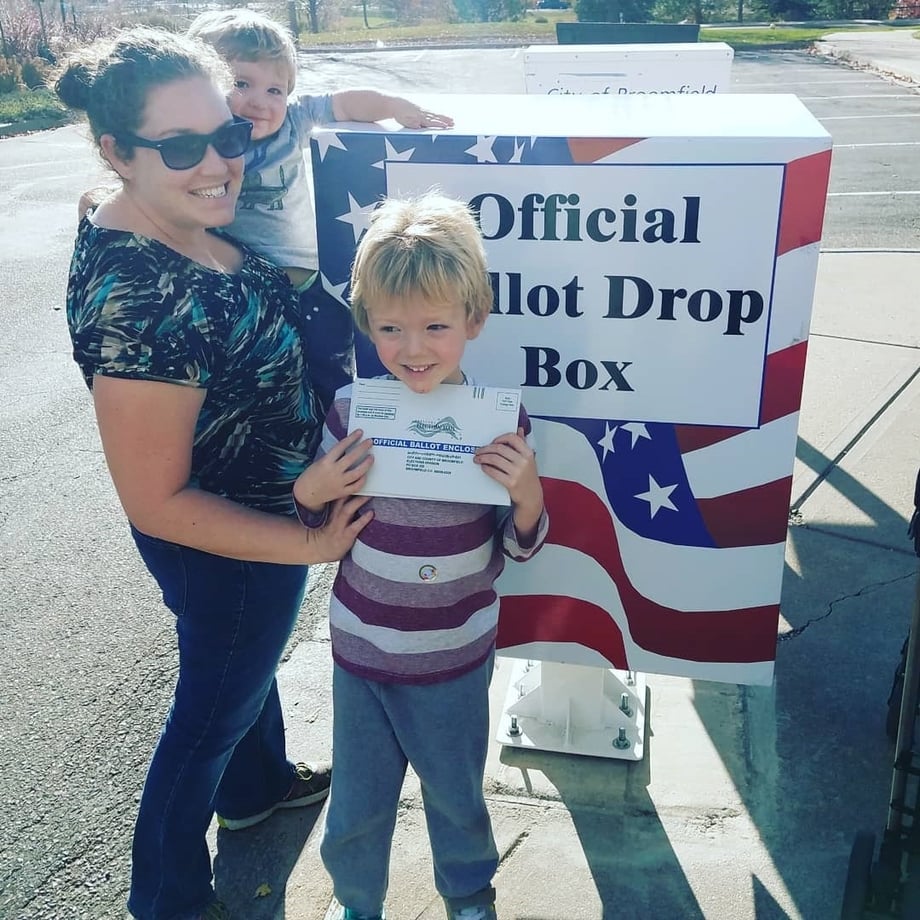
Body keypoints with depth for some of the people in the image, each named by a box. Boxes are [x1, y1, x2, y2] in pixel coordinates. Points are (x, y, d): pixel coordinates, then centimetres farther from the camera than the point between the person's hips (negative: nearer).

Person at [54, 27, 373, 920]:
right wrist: (310, 542, -21)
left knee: (247, 657, 31)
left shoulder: (158, 219, -12)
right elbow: (157, 502, -29)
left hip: (254, 505, 8)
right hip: (226, 546, -8)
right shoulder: (137, 300, -36)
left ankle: (259, 782, 62)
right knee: (215, 706, 16)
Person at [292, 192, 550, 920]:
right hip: (361, 651, 1)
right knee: (355, 805, 19)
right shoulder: (350, 411, -13)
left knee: (456, 796, 22)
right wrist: (310, 493, -21)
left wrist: (527, 494, -26)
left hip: (455, 660, -1)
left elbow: (519, 548, -6)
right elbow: (321, 531, 0)